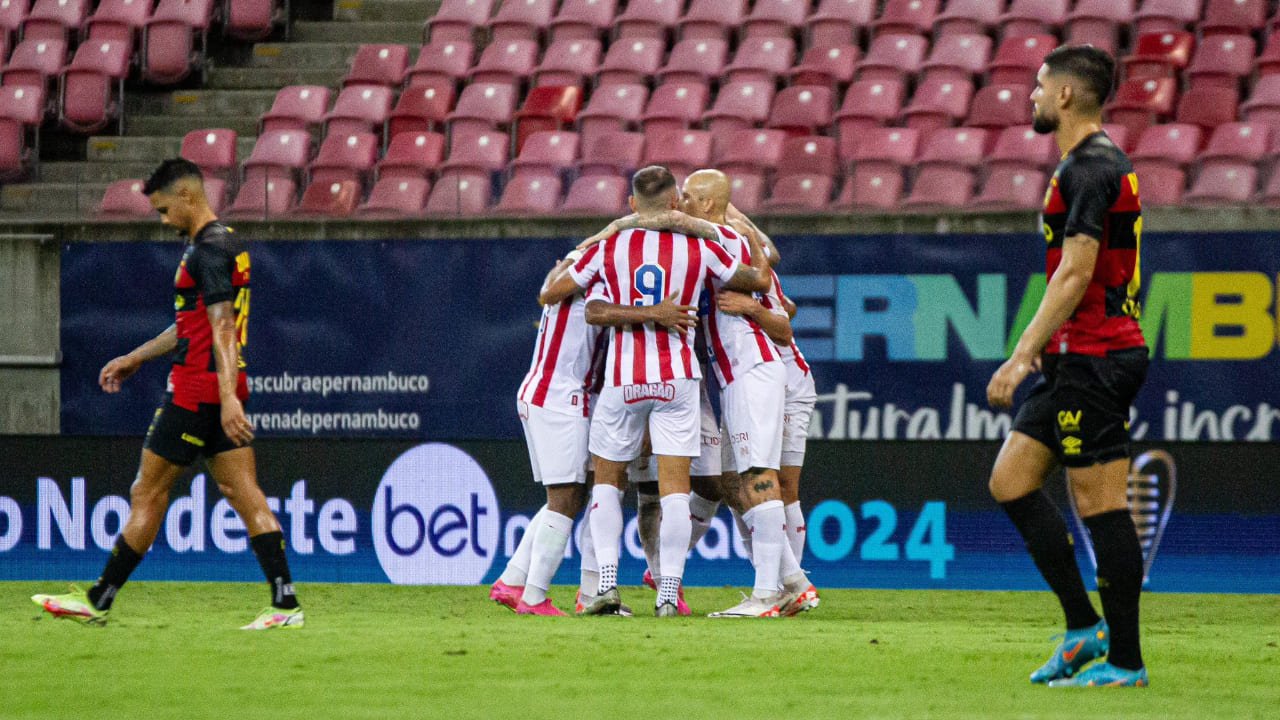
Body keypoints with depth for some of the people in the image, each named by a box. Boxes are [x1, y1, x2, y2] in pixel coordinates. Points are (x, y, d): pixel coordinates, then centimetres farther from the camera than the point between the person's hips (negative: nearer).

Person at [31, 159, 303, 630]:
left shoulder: (209, 250, -13)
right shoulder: (226, 244, 18)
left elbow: (222, 327, -22)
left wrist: (227, 397, -29)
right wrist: (136, 357, 33)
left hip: (196, 392, -10)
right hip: (224, 390, 10)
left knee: (147, 493, -1)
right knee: (244, 494, 3)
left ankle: (98, 601, 7)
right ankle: (285, 604, -7)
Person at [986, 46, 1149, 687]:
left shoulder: (1090, 170, -15)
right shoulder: (1095, 165, 17)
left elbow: (1075, 275, -21)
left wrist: (1022, 356, -22)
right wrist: (1038, 341, 28)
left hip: (1095, 358, -11)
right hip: (1077, 358, 11)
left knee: (1101, 503, -7)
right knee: (1010, 481, 9)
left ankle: (1125, 660, -3)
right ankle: (1084, 626, 10)